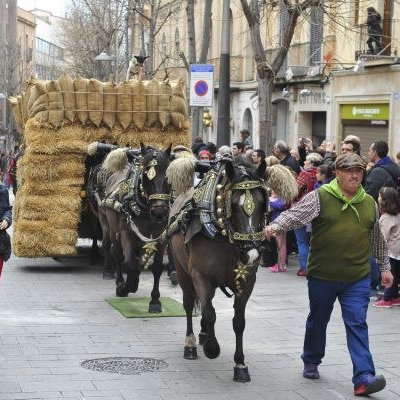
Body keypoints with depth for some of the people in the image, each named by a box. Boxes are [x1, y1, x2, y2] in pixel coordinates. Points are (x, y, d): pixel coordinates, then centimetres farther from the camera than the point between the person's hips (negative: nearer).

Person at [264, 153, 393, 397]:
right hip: (322, 276, -2)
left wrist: (385, 266, 19)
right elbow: (295, 214, -19)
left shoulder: (370, 203, 7)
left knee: (357, 324, -6)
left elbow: (378, 240, 17)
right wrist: (276, 226, -37)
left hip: (358, 278, 2)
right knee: (318, 321, 16)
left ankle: (364, 378, -11)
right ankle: (311, 362, 38)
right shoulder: (319, 197, -6)